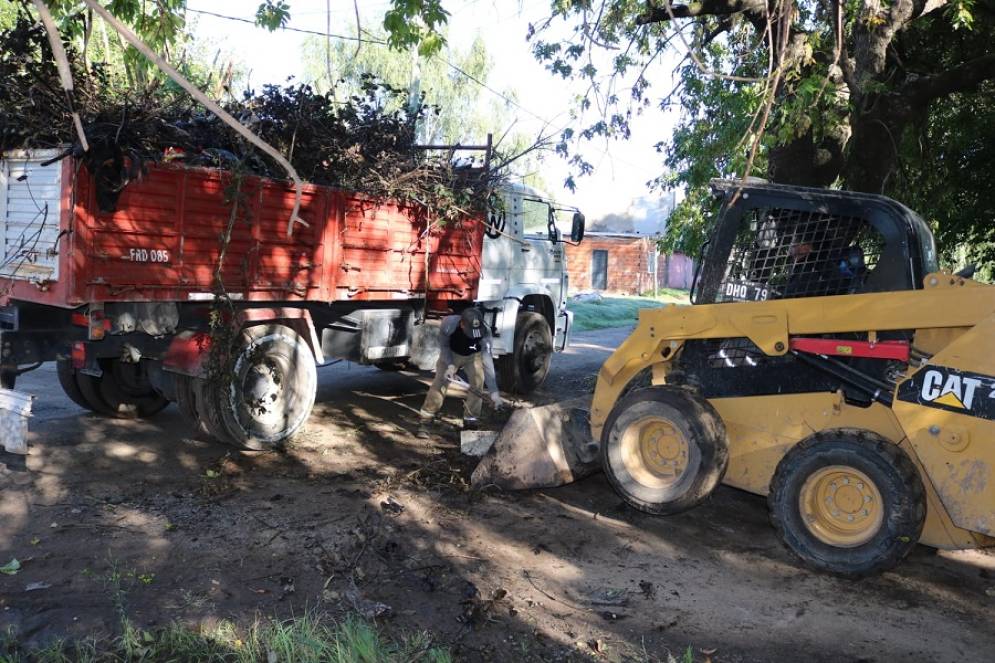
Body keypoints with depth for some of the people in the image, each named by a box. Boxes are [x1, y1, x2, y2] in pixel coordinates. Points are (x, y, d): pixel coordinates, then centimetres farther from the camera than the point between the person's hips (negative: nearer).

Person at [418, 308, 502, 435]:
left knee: (477, 383, -13)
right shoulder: (448, 323, -37)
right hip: (451, 354, 0)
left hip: (473, 356, 1)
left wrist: (493, 391, -46)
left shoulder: (484, 332, -38)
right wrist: (450, 365, -32)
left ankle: (469, 422, 3)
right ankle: (425, 422, 0)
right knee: (439, 383, -10)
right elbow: (444, 346, -16)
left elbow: (487, 361, -41)